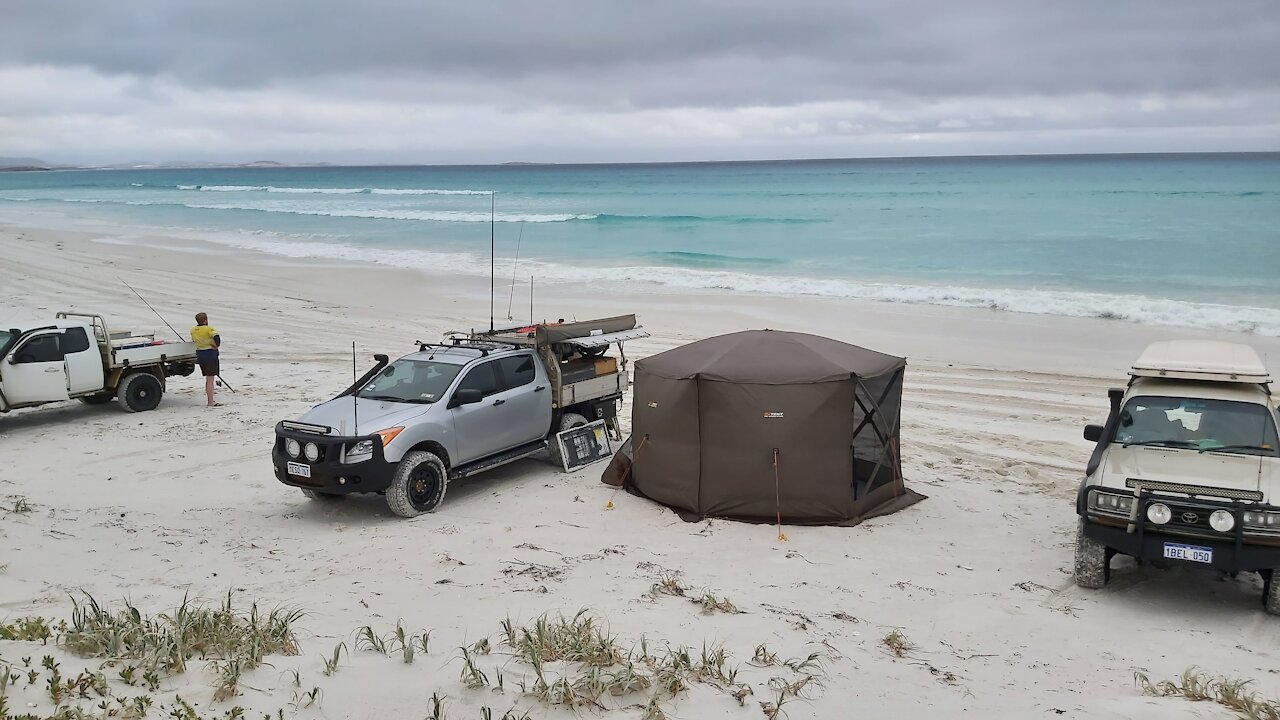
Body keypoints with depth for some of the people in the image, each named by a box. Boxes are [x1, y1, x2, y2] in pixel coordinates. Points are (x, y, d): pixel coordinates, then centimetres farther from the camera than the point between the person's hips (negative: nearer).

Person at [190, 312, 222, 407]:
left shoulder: (193, 330, 7)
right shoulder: (209, 329, -14)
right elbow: (217, 338, -27)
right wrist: (216, 345, -10)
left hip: (199, 354, 7)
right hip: (210, 354, -7)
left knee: (208, 379, 17)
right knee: (210, 379, -5)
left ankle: (210, 400, 23)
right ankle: (211, 402, -5)